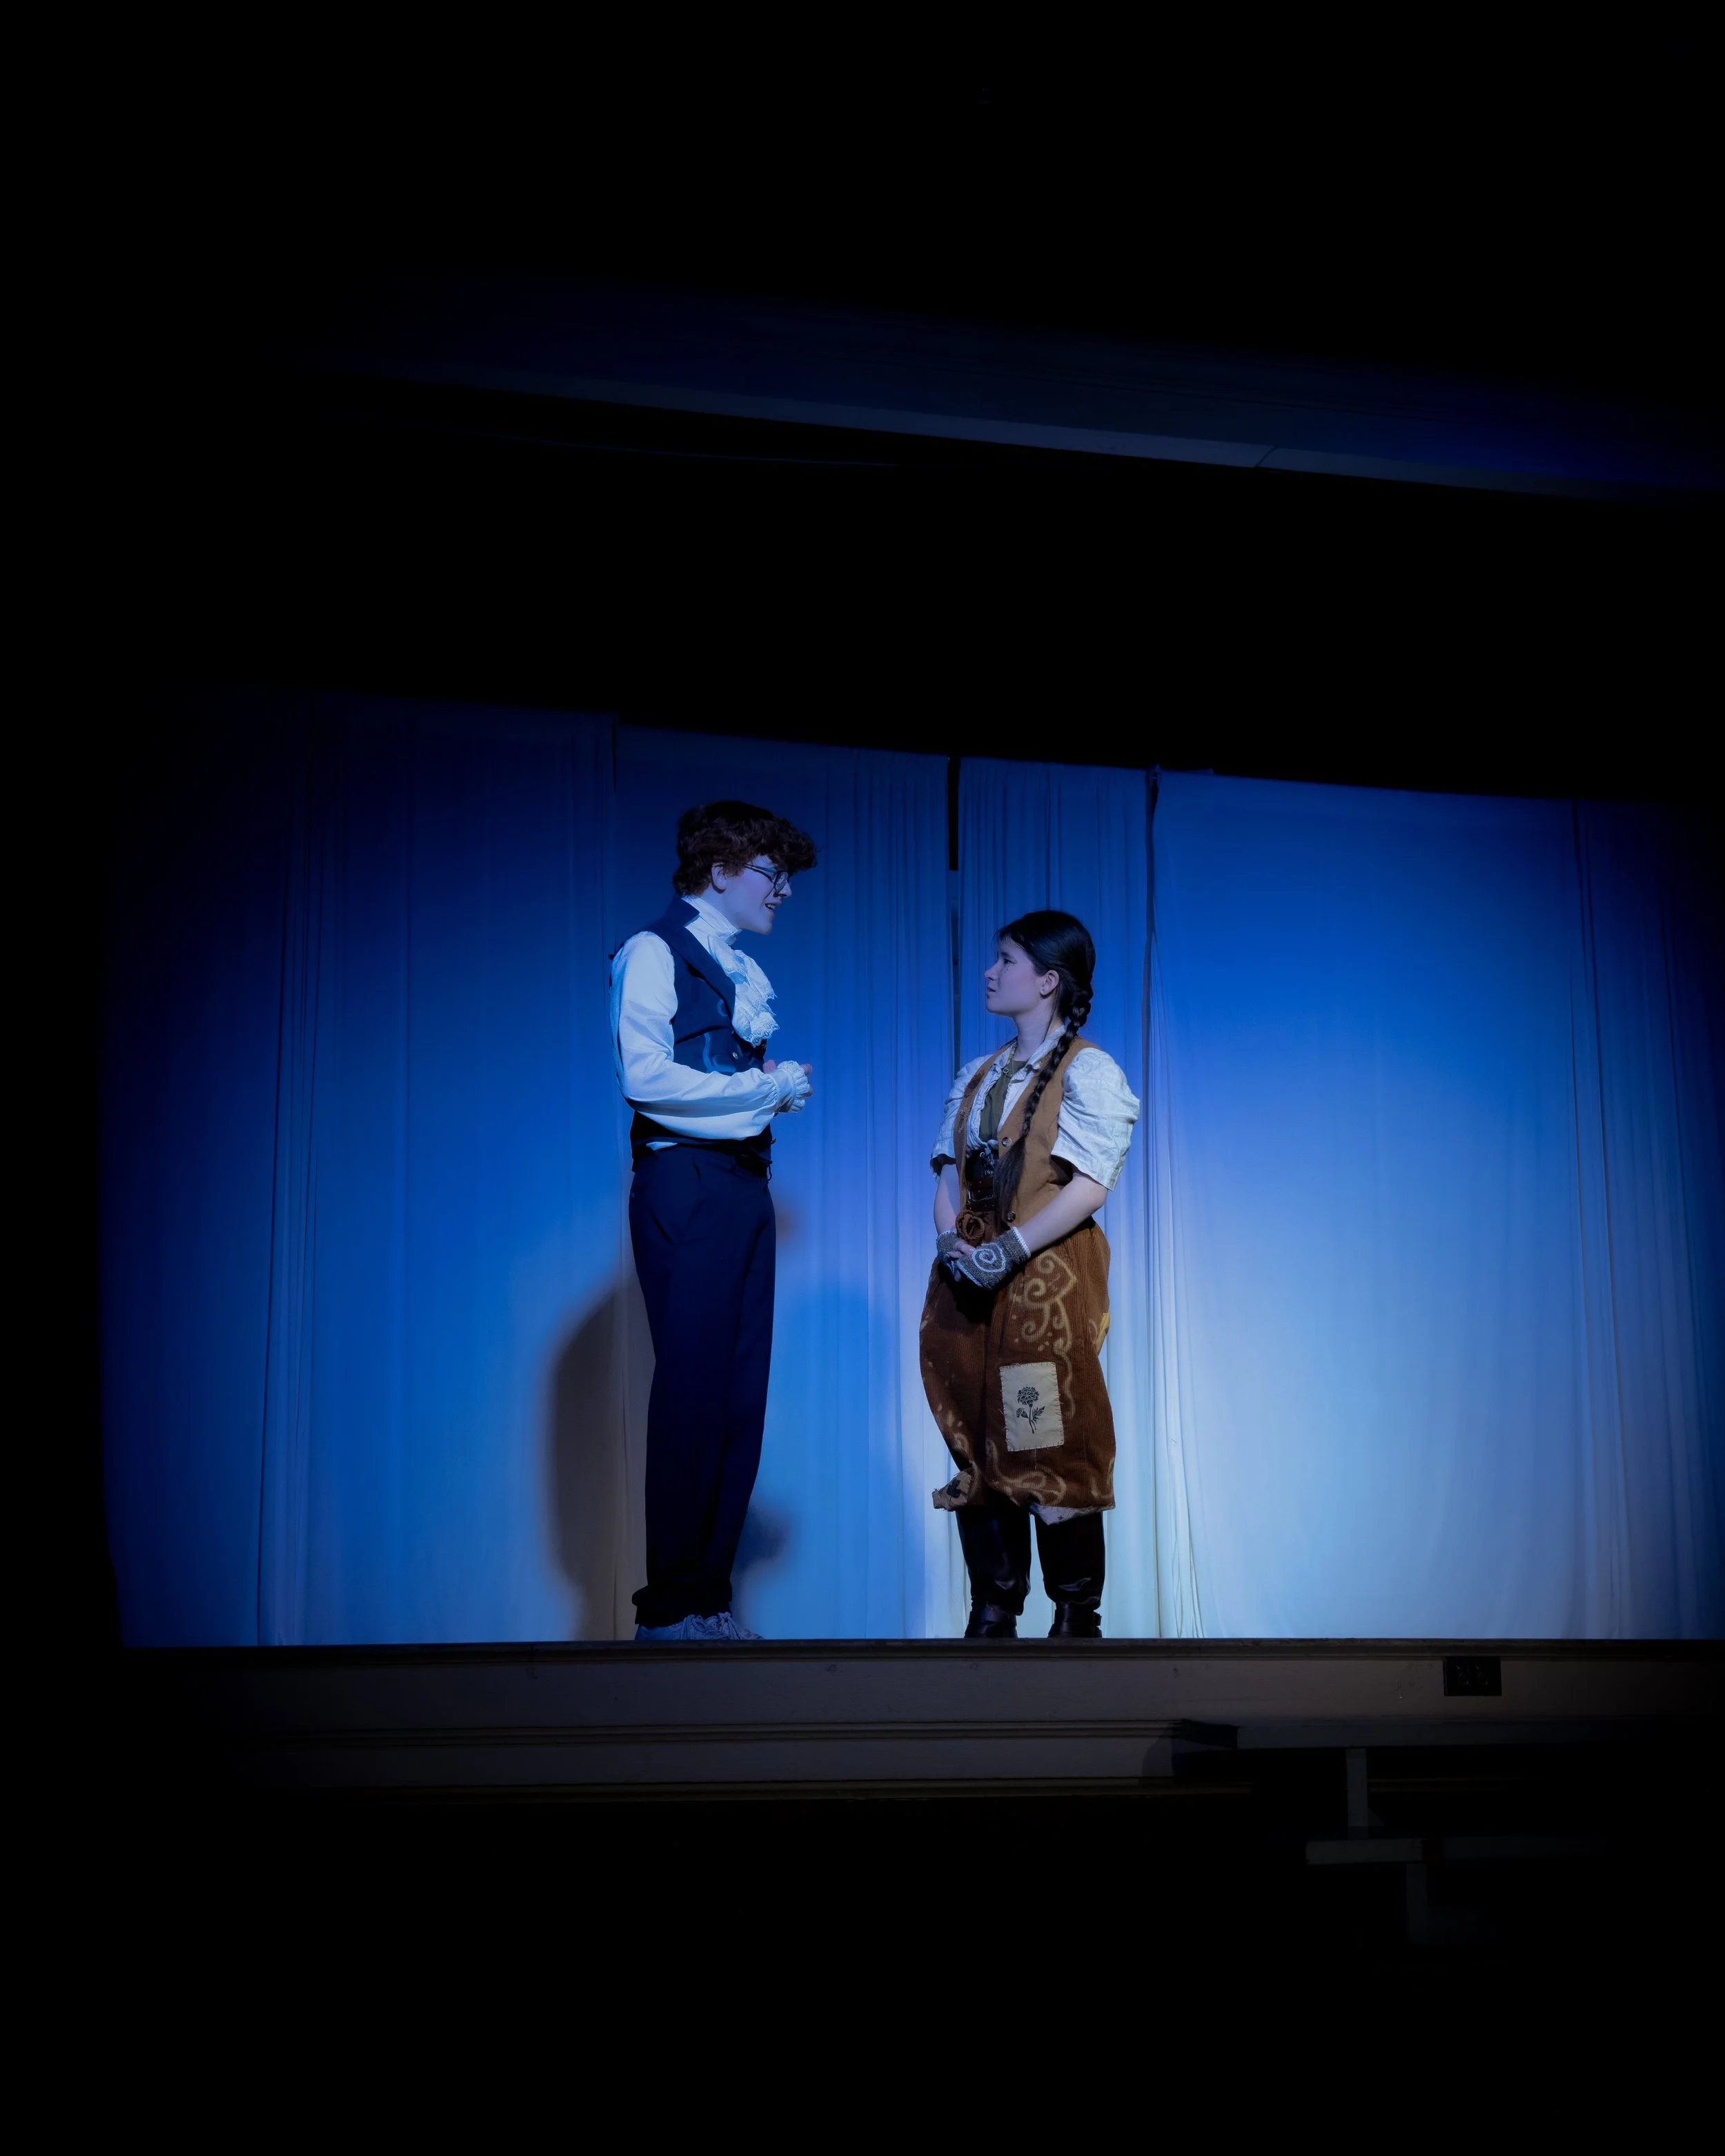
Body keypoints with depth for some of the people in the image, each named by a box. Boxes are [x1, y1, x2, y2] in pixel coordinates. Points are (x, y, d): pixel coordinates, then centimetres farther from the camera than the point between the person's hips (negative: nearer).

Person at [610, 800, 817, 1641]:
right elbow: (645, 1075, -15)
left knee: (741, 1393, 5)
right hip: (684, 1185, -8)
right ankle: (668, 1610, -1)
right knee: (693, 1390, -8)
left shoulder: (746, 974, 21)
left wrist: (781, 1091, -2)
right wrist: (766, 1086, -9)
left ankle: (708, 1599, 11)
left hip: (745, 1186, 8)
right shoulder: (655, 953, -3)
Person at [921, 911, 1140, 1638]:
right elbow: (950, 1174, 14)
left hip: (1048, 1283, -6)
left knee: (1054, 1448, -6)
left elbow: (1088, 1186, -13)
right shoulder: (977, 1075, 18)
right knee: (977, 1448, 5)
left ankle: (1076, 1619, 2)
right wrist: (952, 1242, -6)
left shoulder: (1090, 1073, -4)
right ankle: (992, 1618, 11)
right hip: (968, 1285, 6)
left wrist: (1006, 1252, -19)